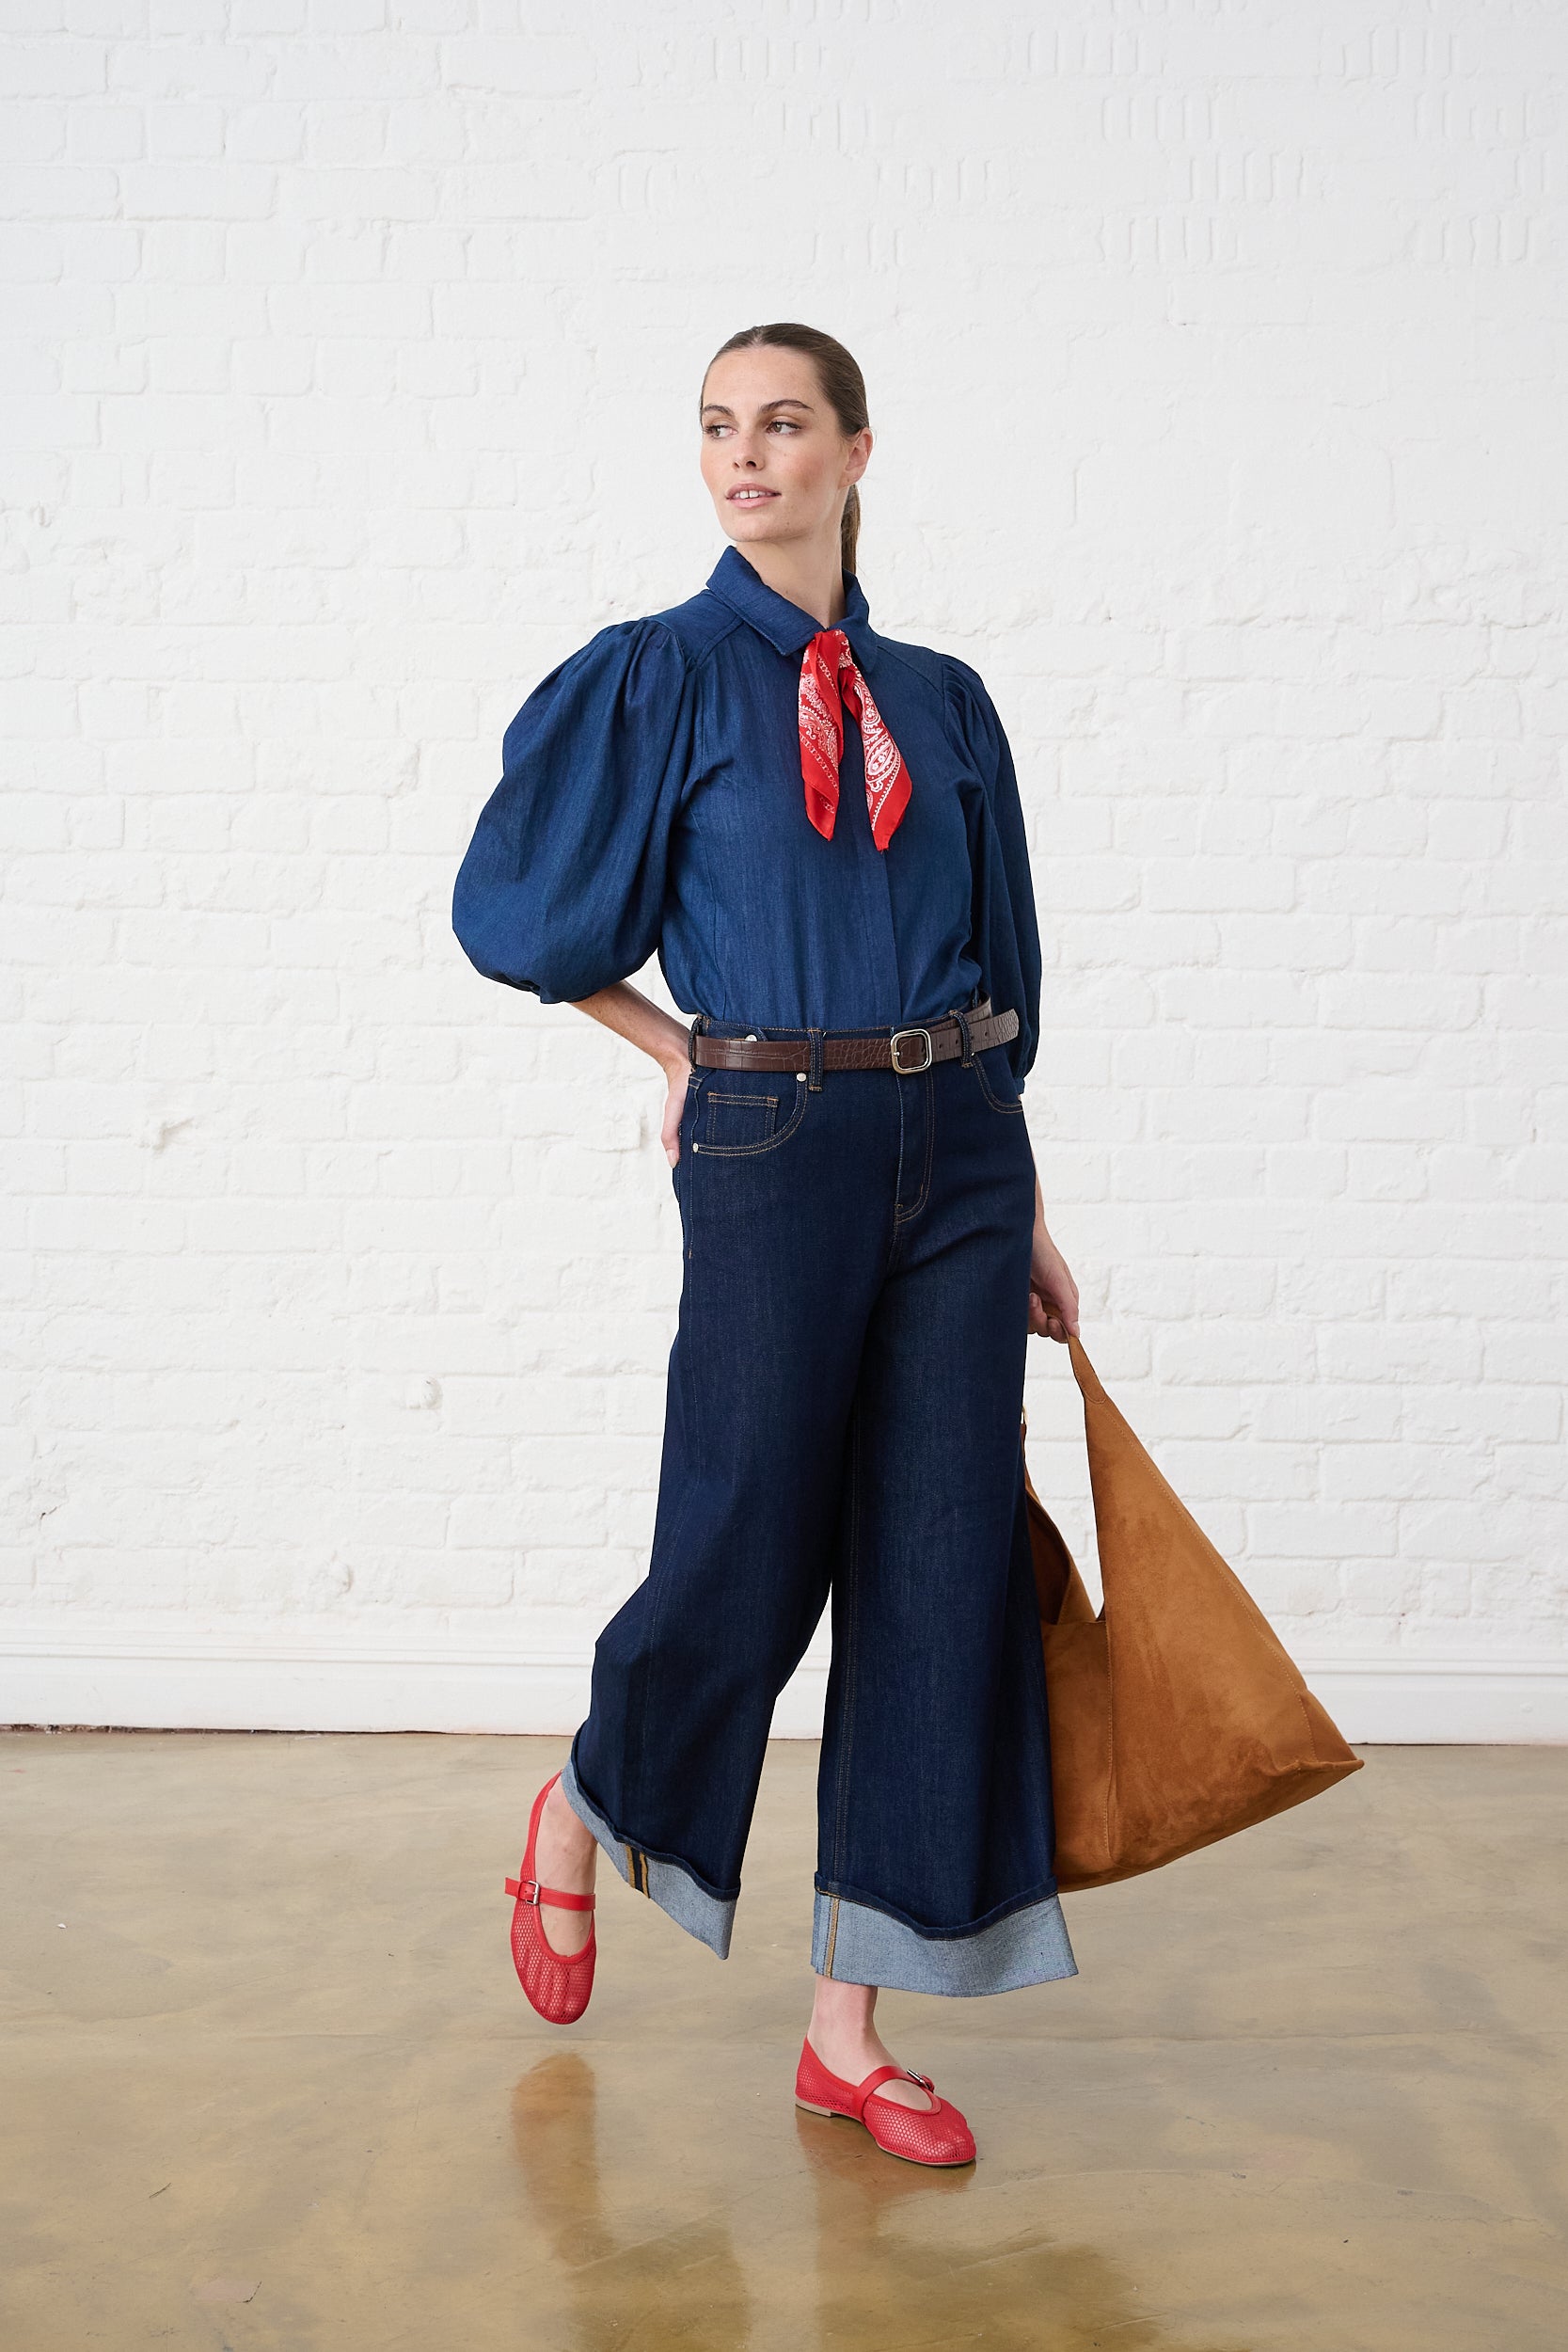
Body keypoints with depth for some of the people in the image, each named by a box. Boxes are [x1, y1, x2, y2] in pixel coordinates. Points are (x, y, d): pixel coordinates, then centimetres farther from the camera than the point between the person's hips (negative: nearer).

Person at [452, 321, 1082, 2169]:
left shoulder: (937, 699, 12)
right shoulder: (658, 675, 2)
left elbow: (994, 969, 13)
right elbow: (520, 912, 4)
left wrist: (1024, 1215, 11)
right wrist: (690, 1055, 4)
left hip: (955, 1145, 4)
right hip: (774, 1154, -4)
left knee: (937, 1564, 2)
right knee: (747, 1551, 2)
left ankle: (848, 2033, 14)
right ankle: (584, 1810, 36)